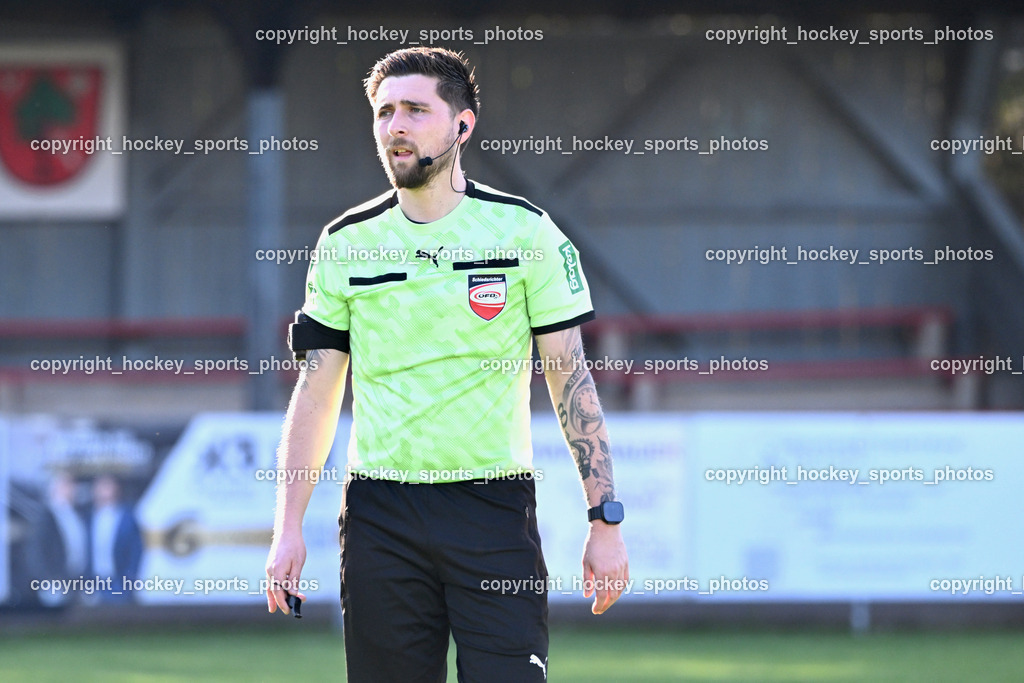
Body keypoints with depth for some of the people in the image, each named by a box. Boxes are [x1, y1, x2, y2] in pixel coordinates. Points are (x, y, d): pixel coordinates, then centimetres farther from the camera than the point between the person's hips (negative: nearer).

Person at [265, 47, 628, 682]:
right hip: (379, 516, 2)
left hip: (496, 509, -2)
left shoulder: (525, 231, 1)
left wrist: (605, 518, -4)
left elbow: (571, 379, 2)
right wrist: (288, 528, 1)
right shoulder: (347, 242, 7)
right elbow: (316, 393, 9)